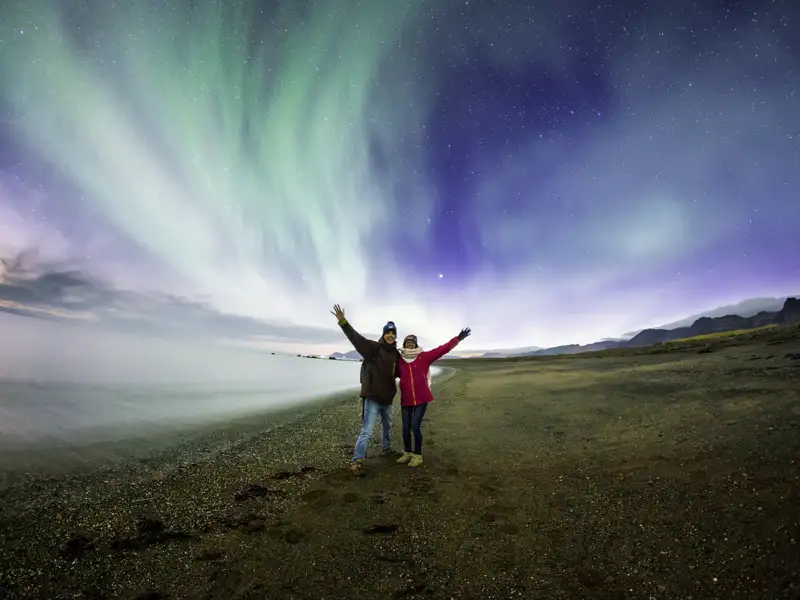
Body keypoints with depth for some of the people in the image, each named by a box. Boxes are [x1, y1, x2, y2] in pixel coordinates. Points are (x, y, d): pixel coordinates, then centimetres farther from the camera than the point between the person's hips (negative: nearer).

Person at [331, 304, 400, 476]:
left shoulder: (395, 354, 6)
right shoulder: (374, 348, -14)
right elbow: (356, 338, -28)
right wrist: (343, 322, -40)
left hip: (387, 399, 7)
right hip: (372, 398, -7)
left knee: (387, 426, 26)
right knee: (366, 431, -9)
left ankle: (386, 448, 49)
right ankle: (357, 460, 0)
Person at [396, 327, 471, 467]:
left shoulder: (424, 357, -5)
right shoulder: (399, 360, 2)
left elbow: (442, 349, -12)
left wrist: (458, 339, -19)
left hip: (422, 399, -3)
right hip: (406, 400, 3)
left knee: (415, 427, -6)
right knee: (406, 428, 7)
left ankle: (417, 455, 13)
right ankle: (407, 453, 28)